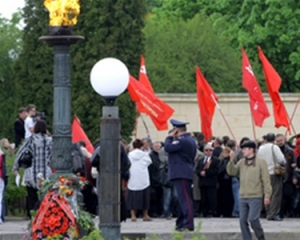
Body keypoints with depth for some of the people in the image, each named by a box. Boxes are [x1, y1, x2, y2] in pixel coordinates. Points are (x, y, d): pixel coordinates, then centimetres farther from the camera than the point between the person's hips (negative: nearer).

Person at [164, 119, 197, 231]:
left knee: (185, 200, -12)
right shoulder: (191, 140, 16)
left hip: (181, 174, -11)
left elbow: (167, 147, -17)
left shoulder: (182, 141, -16)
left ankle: (188, 224, -14)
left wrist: (170, 137, -4)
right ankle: (181, 223, 20)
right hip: (187, 173, 11)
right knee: (184, 200, 14)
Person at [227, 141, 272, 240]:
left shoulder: (260, 162, -3)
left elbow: (266, 179, -5)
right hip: (243, 197, 6)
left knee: (253, 219, -14)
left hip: (255, 197, -6)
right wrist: (231, 160, -8)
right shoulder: (241, 162, 13)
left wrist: (267, 195, -10)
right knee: (243, 220, 4)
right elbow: (232, 171, 6)